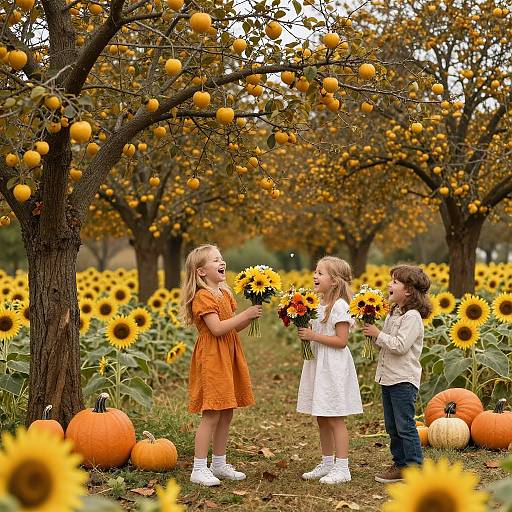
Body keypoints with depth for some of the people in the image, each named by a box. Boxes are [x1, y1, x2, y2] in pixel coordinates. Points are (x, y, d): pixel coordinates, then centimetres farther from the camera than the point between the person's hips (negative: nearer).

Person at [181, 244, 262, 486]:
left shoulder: (225, 293, 15)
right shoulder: (203, 297, -13)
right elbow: (217, 328, -22)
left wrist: (251, 316, -1)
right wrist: (245, 314, -20)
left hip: (229, 358, 9)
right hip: (212, 359, -9)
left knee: (226, 414, 12)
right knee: (211, 416, -8)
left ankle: (219, 464, 23)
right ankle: (199, 469, -2)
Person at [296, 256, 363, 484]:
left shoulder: (339, 306, -15)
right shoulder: (320, 305, 12)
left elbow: (341, 341, -19)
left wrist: (314, 336, -20)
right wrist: (305, 333, 0)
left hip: (334, 367, -9)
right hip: (318, 365, 9)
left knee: (335, 419, -4)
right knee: (322, 419, 13)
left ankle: (342, 468, 2)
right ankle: (327, 464, 23)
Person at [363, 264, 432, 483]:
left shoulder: (412, 317, -15)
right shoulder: (393, 313, 14)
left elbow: (400, 345, -24)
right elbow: (385, 343, 20)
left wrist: (378, 334, -17)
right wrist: (372, 333, 2)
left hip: (404, 380, -10)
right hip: (388, 377, 10)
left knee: (405, 426, -5)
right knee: (392, 426, 14)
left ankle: (415, 468, 3)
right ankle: (400, 464, 23)